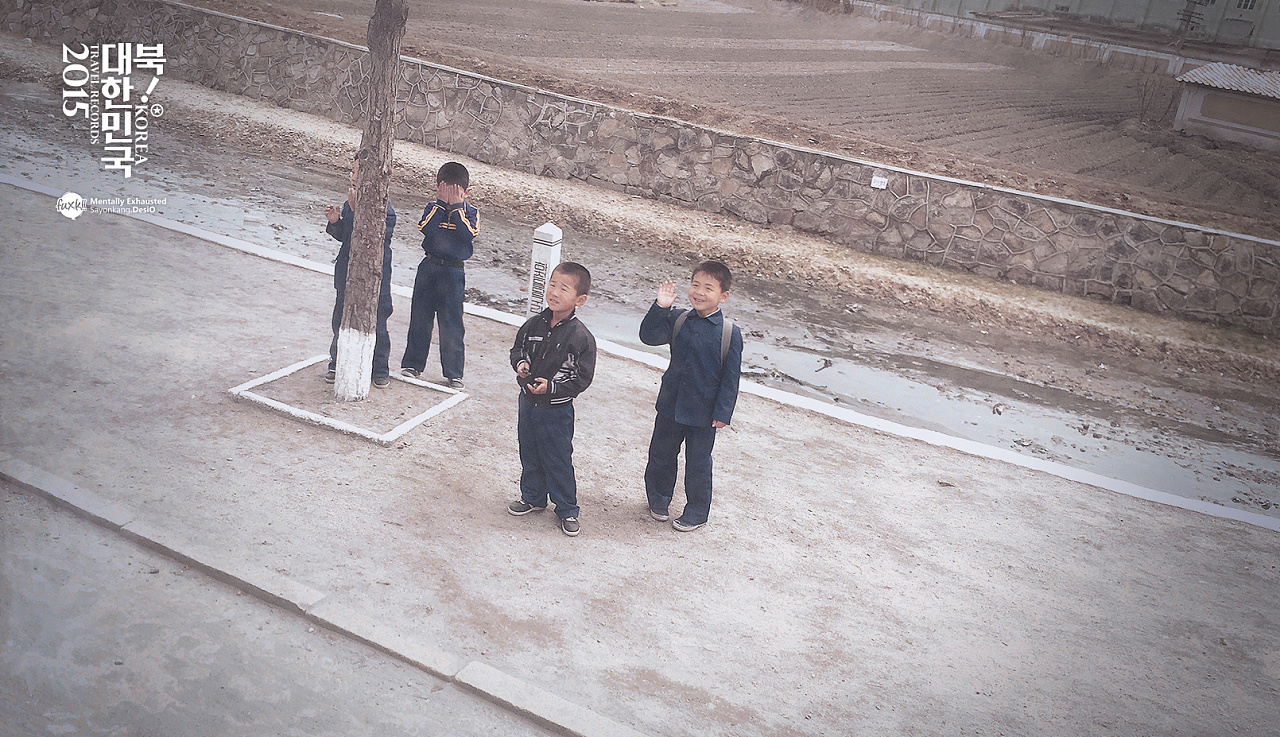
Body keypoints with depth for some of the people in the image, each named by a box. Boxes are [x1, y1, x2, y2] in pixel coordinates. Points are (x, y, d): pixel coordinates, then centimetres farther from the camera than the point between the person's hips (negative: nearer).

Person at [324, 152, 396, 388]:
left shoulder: (385, 211, -16)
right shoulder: (351, 203, 2)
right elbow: (343, 236, 13)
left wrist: (356, 209, -32)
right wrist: (334, 221, -7)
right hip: (347, 272, 6)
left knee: (376, 326, 5)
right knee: (341, 321, 16)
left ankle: (380, 369, 22)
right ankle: (338, 364, 33)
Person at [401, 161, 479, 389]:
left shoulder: (470, 212, -2)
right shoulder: (433, 207, 3)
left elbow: (468, 234, -22)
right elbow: (426, 229, -17)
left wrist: (456, 206, -18)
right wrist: (442, 203, -15)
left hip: (453, 271, -3)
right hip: (429, 267, 3)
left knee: (451, 322, -1)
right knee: (420, 317, 9)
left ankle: (453, 372, 9)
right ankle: (412, 364, 22)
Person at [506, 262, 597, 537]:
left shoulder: (581, 337, -19)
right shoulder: (534, 324, -5)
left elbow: (582, 379, -15)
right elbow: (518, 347, 12)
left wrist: (552, 387, -24)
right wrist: (520, 363, -9)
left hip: (557, 409, -5)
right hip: (528, 401, 5)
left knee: (558, 461, 6)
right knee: (529, 454, 20)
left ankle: (567, 510, 23)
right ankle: (532, 498, 42)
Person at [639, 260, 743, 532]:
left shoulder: (730, 333, -13)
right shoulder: (677, 320, -4)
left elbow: (731, 377, -9)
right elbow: (649, 336, -13)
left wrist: (722, 413, -11)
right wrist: (660, 307, -24)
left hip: (704, 414, -3)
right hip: (671, 405, 4)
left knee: (698, 464, 10)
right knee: (660, 455, 19)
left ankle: (696, 512, 30)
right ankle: (659, 499, 42)